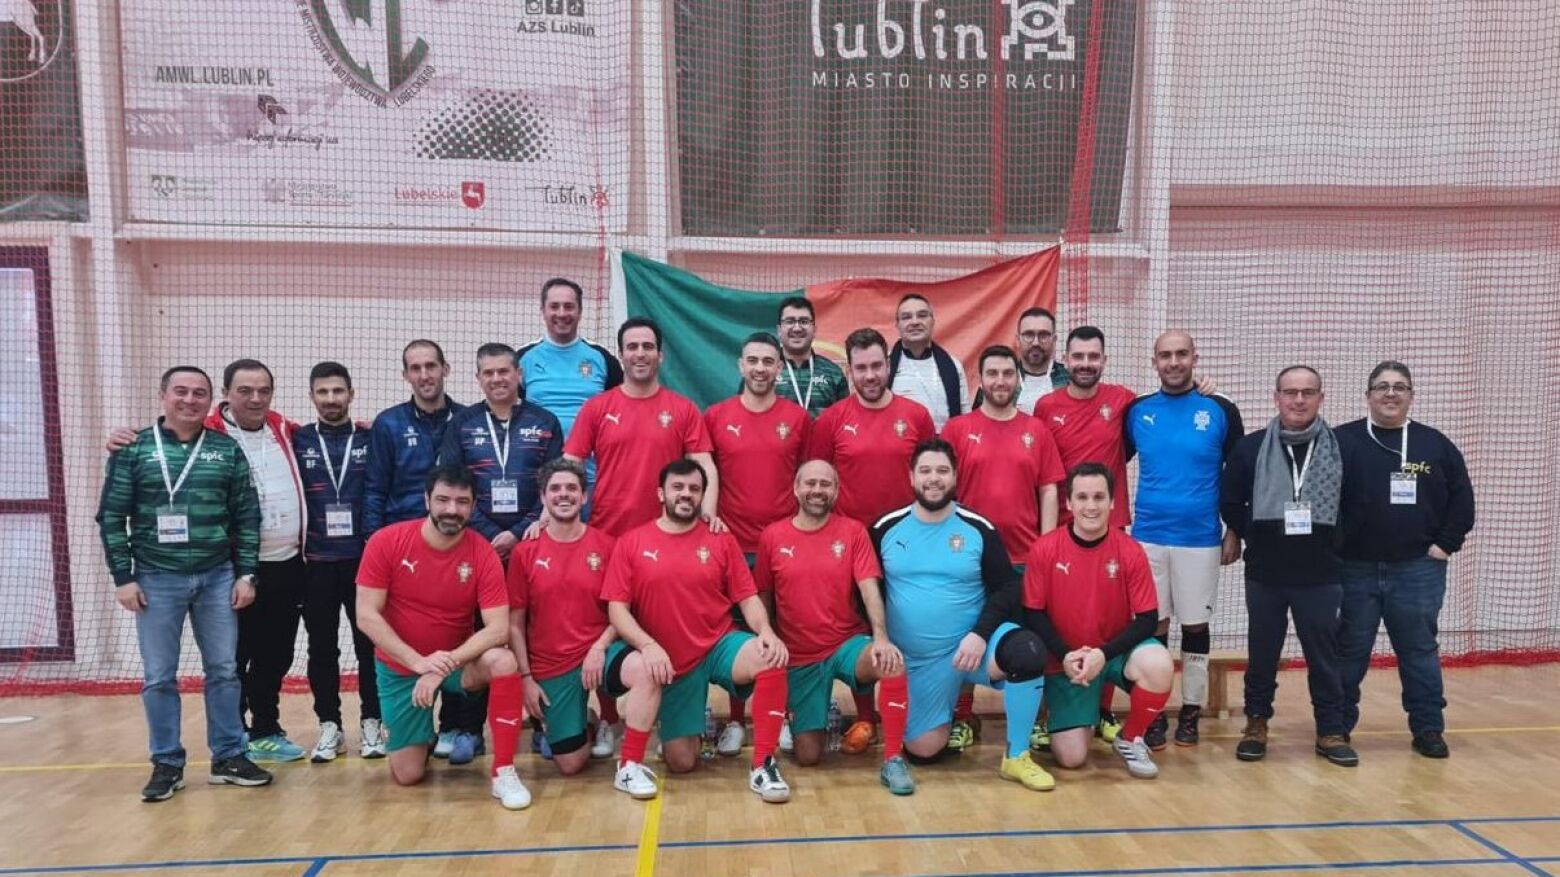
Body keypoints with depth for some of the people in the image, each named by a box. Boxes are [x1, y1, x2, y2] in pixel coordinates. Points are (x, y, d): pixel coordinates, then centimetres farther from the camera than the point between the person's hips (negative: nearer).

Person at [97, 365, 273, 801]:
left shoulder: (228, 451, 3)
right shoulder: (134, 449, -1)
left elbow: (247, 517, 5)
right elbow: (112, 517, 0)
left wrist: (246, 574, 0)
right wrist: (123, 577, -5)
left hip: (217, 578, 1)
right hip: (157, 580, -1)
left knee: (224, 671, 7)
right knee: (159, 678, 6)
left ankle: (228, 757, 19)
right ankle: (167, 764, 19)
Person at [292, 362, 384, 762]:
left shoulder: (369, 440, 4)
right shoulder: (297, 441, 6)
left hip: (364, 559, -1)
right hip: (315, 561, 1)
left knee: (369, 643, 4)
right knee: (321, 647, 7)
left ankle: (371, 722, 15)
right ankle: (330, 725, 18)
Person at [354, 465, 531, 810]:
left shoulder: (483, 554, -17)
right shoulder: (386, 542, -17)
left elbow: (498, 629, -21)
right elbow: (366, 616, -17)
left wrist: (447, 664, -33)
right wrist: (419, 662, -26)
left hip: (457, 662, 0)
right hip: (400, 668, 1)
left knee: (504, 661, -33)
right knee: (408, 775, 0)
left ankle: (504, 772, -20)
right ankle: (423, 734, 36)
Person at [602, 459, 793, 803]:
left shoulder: (720, 540, 2)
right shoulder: (631, 542, -2)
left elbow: (748, 597, -1)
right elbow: (617, 608, -7)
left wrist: (766, 631, -22)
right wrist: (648, 645, -24)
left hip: (720, 646, 1)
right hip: (671, 662, -1)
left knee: (771, 659, -32)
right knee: (681, 763, -5)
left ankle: (763, 765, -19)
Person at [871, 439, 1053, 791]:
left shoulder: (979, 529, -4)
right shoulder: (886, 529, -1)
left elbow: (1007, 588, -3)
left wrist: (980, 634, -18)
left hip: (972, 642, -1)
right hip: (918, 659, 1)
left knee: (1028, 652, -32)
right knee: (922, 749, 0)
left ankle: (1017, 757, -12)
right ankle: (946, 713, 37)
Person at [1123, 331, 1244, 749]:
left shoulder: (1220, 411, 0)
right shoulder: (1136, 412, 4)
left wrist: (1234, 533, 3)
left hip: (1201, 539, -1)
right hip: (1147, 538, 1)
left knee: (1196, 623, 7)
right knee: (1153, 625, 5)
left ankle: (1191, 711, 19)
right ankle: (1153, 712, 14)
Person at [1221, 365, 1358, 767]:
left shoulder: (1343, 449, -1)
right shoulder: (1251, 447, -1)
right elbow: (1230, 502, 6)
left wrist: (1331, 545, 2)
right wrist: (1257, 539, 2)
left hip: (1321, 575, 0)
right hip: (1264, 574, 1)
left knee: (1324, 655, 6)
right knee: (1262, 653, 9)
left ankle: (1332, 731, 18)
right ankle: (1256, 723, 22)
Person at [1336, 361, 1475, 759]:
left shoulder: (1435, 445, 5)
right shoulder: (1342, 441, -3)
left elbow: (1461, 499, 9)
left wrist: (1446, 544, 1)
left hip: (1418, 570, 2)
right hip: (1355, 569, -1)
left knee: (1419, 650, 8)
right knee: (1349, 651, 8)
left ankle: (1428, 729, 19)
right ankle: (1337, 727, 19)